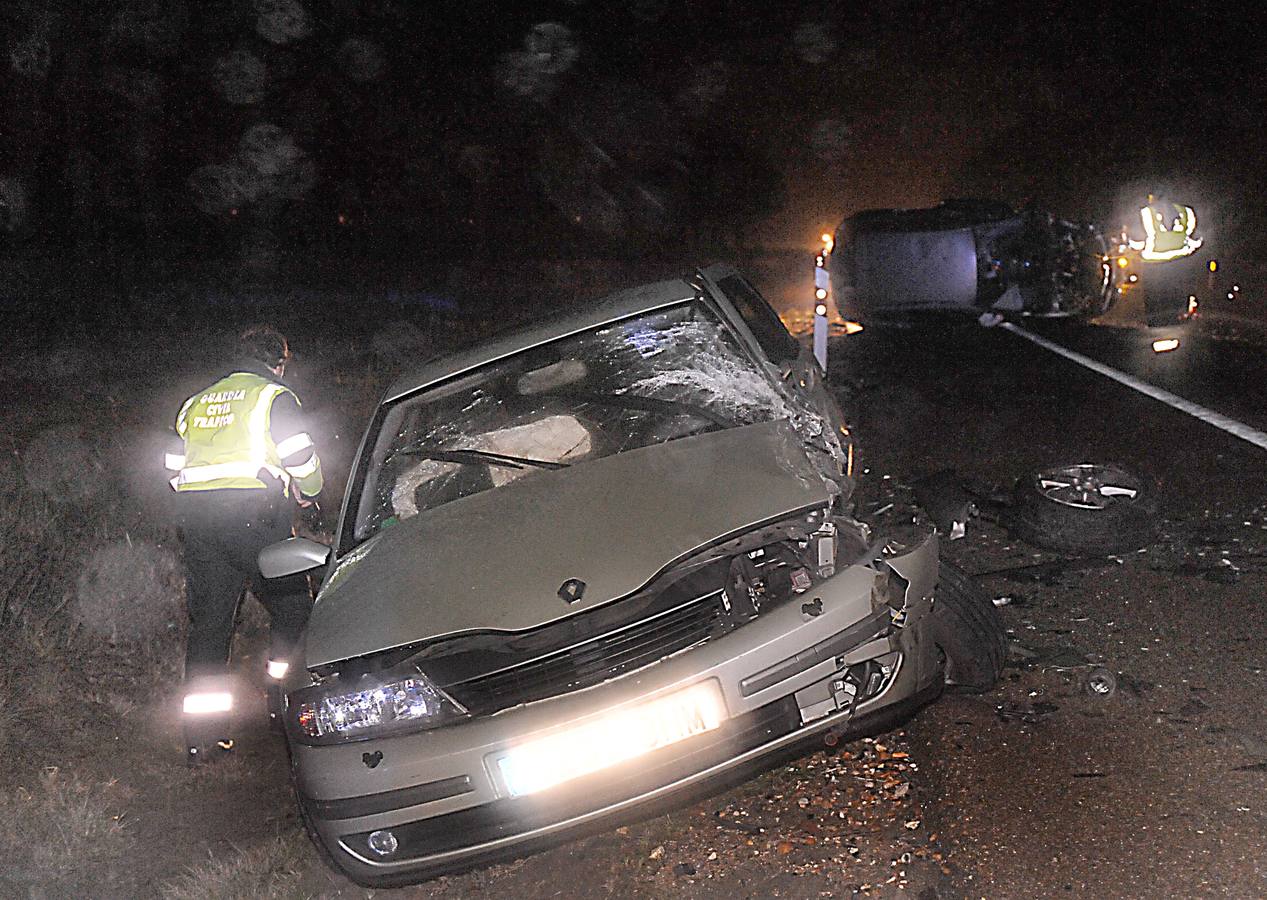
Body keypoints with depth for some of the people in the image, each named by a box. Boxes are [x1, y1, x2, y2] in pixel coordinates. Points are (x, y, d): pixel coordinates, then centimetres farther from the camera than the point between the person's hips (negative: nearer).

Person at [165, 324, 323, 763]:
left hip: (197, 519, 6)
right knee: (291, 604, 7)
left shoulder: (197, 402, 22)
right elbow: (301, 458, -3)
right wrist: (309, 493, 15)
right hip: (253, 511, -6)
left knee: (208, 619, 7)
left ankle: (201, 733, 8)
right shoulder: (274, 396, 4)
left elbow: (174, 466, 23)